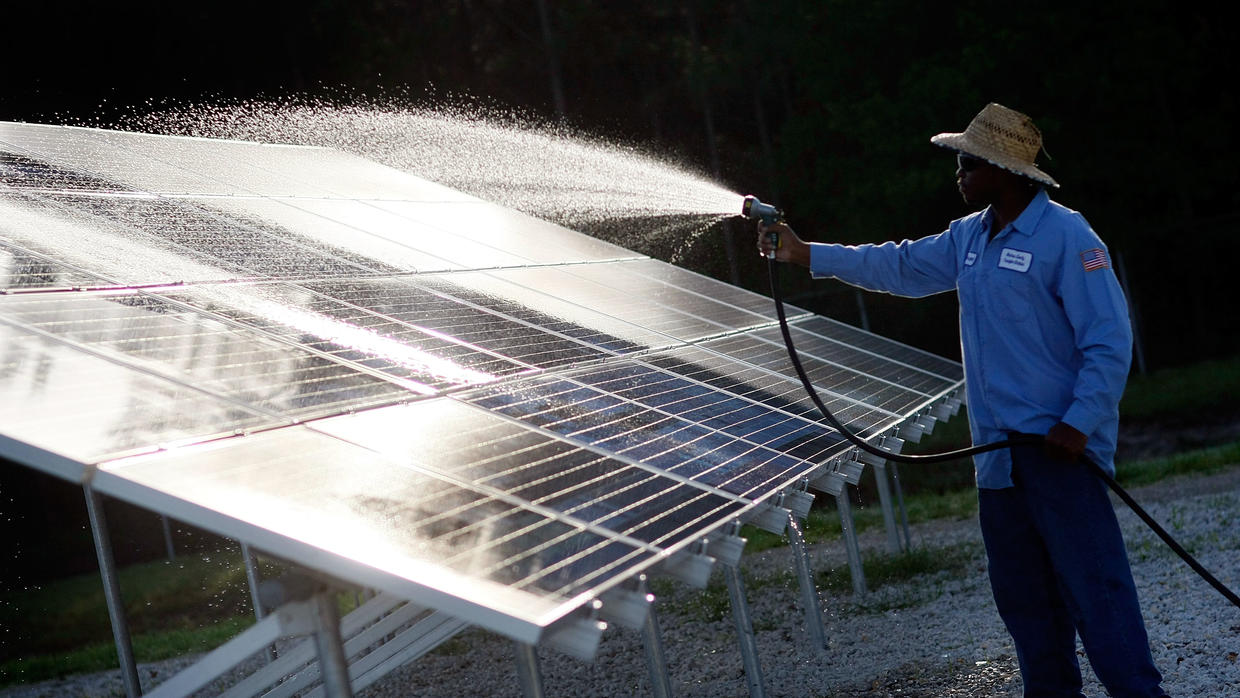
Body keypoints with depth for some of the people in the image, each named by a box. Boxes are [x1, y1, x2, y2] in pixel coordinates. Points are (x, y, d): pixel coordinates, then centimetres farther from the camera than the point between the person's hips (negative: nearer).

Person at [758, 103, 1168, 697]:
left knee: (1093, 585, -10)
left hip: (1060, 447, -8)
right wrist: (805, 254, 21)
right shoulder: (970, 237, 14)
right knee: (1022, 595, 13)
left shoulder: (1066, 237, -12)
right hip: (999, 449, 9)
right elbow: (901, 267, 25)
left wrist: (1079, 424, -21)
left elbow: (1110, 341, -14)